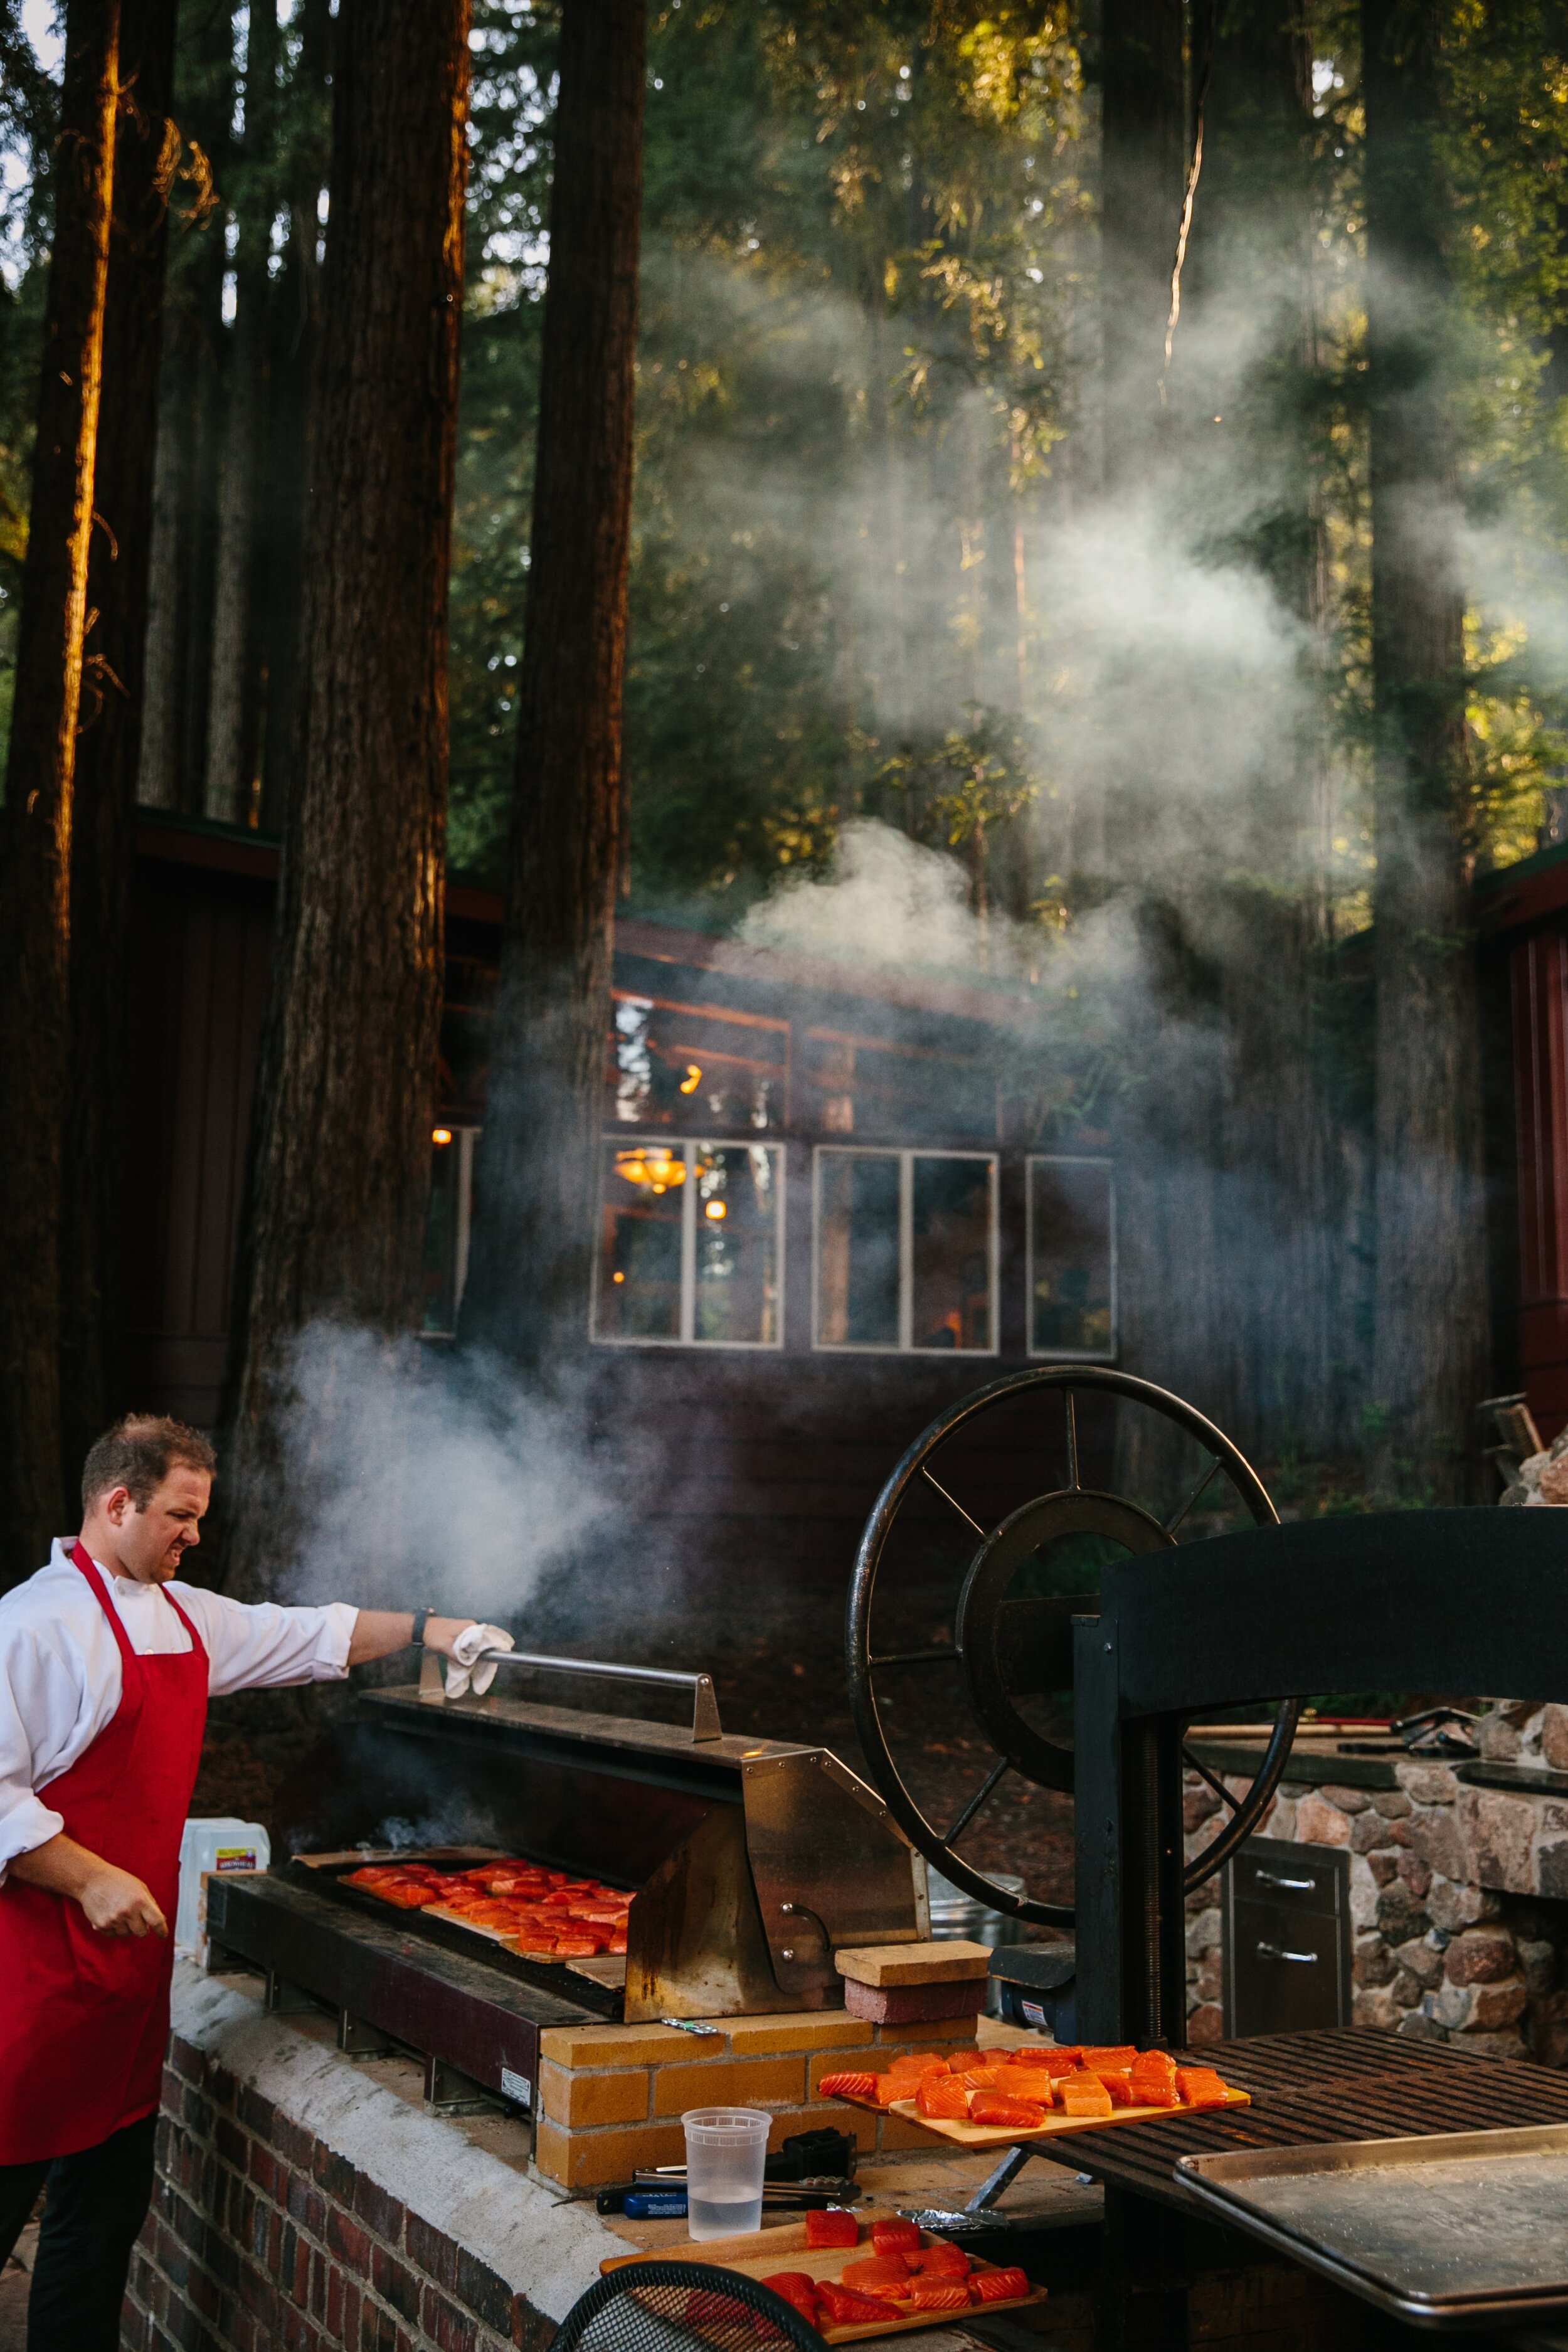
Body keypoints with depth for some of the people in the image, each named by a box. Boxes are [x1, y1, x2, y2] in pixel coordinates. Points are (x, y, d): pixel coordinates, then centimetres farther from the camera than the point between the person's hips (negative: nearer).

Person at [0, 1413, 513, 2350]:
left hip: (128, 1956, 9)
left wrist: (425, 1629, 19)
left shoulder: (182, 1615, 14)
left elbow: (301, 1636, 25)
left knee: (110, 2195, 14)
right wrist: (92, 1880, -23)